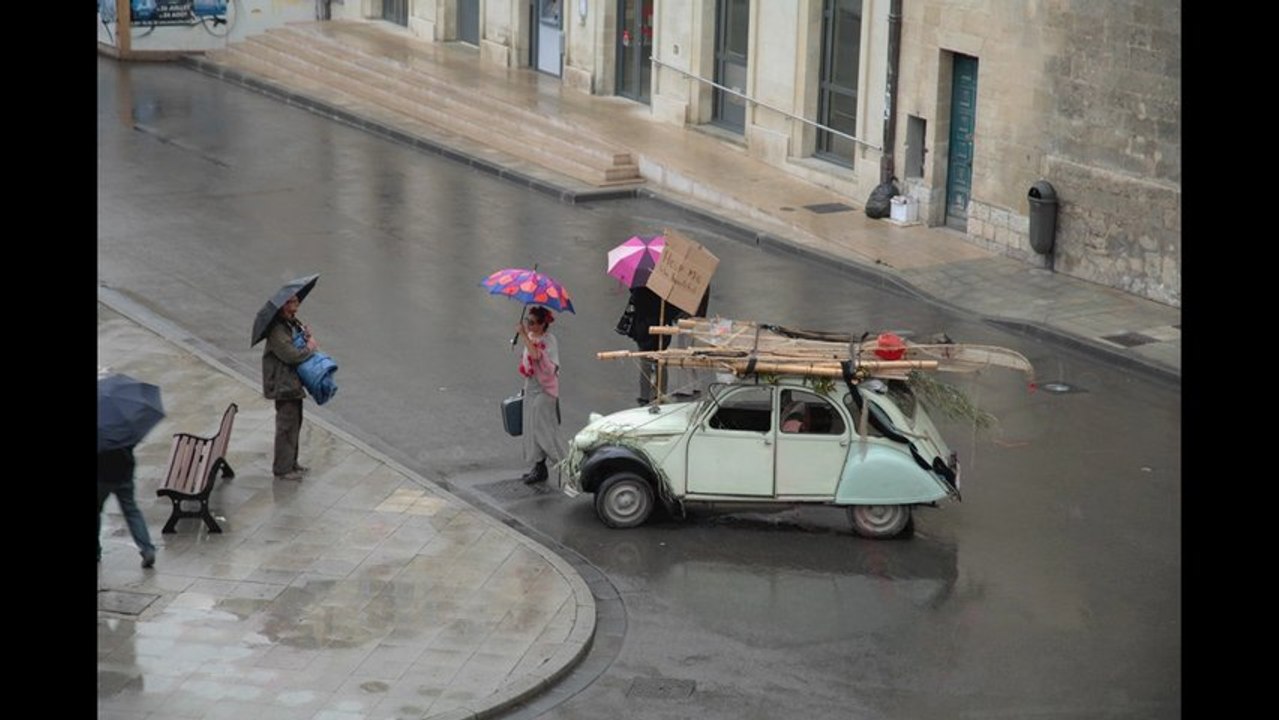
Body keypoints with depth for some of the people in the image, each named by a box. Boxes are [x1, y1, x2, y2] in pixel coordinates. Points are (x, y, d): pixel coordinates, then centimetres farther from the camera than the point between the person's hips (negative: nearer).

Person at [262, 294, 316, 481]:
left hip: (294, 384, 10)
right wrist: (310, 348, -11)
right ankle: (282, 469, 6)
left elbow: (307, 336, 24)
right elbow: (292, 355, -28)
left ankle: (291, 464, 32)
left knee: (295, 424, 19)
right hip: (284, 385, -10)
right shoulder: (277, 331, -22)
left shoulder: (295, 324, 8)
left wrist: (308, 336, 0)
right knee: (287, 427, -3)